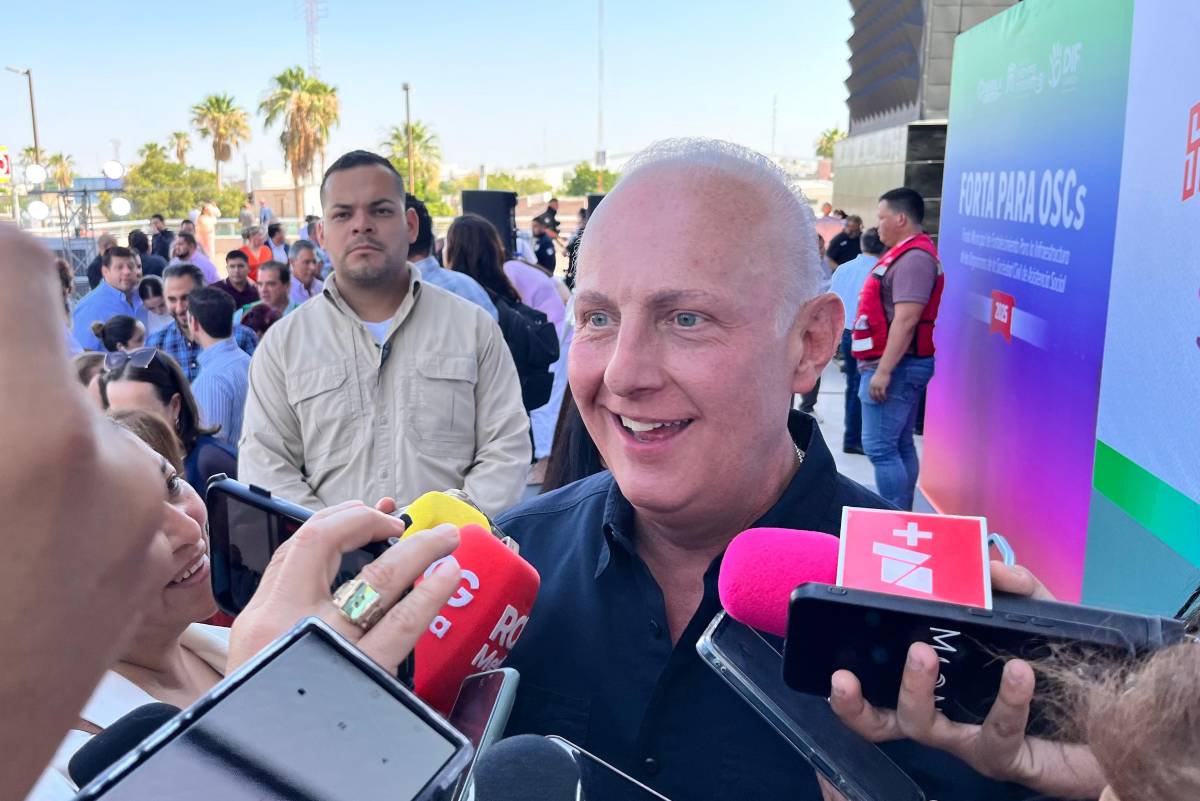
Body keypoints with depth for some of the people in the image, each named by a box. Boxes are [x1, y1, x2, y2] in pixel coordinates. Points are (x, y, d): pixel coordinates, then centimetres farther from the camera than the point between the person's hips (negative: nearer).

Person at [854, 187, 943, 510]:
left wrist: (883, 370, -26)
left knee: (879, 448, -11)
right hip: (898, 365, 11)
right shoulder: (907, 253, 17)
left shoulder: (914, 258, -17)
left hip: (896, 366, -11)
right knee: (899, 446, 14)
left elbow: (906, 320, -24)